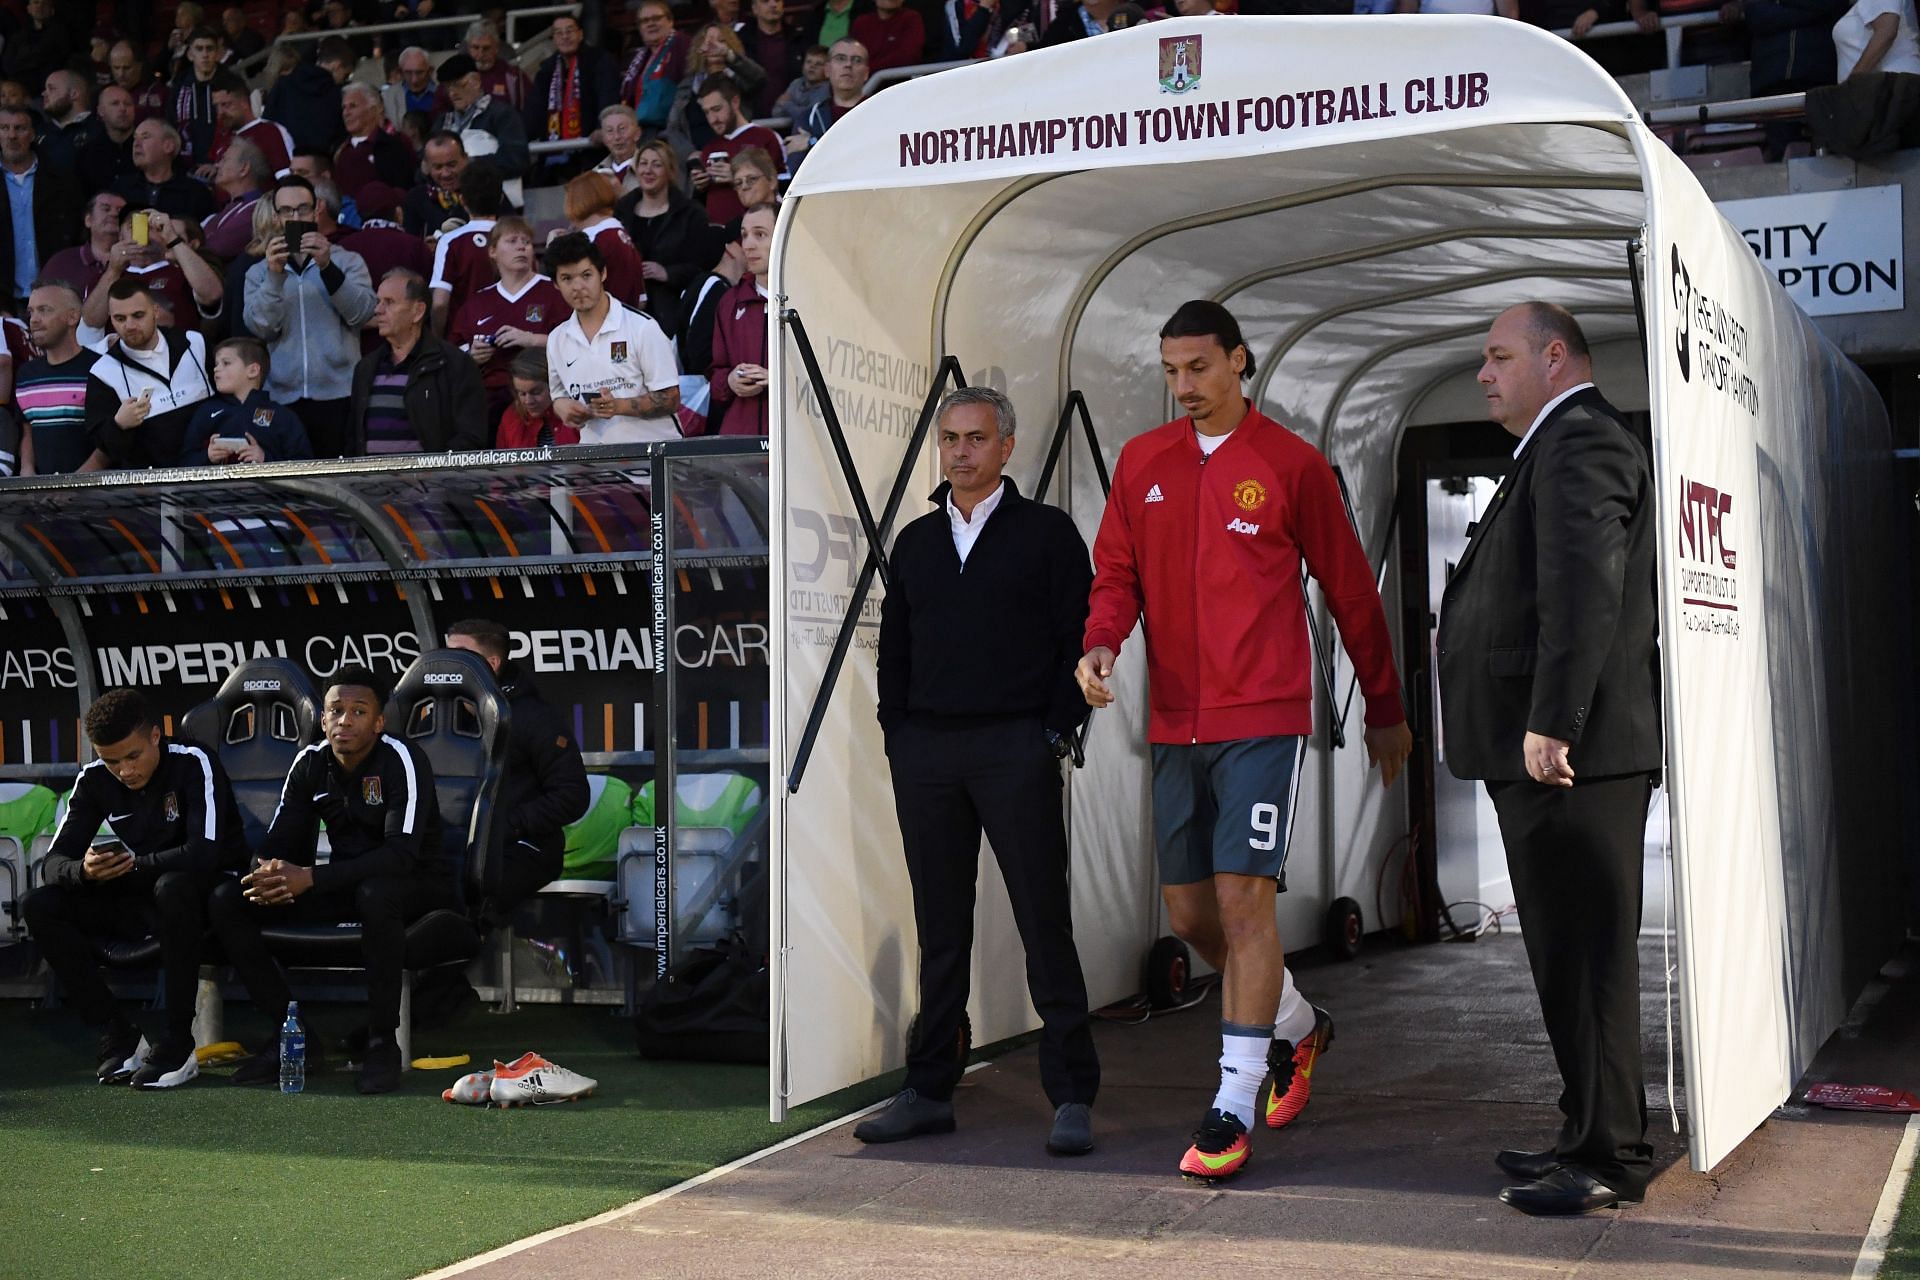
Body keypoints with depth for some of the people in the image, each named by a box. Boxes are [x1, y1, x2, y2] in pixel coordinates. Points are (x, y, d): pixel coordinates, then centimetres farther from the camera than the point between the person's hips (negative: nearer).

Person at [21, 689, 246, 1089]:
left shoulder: (193, 763, -19)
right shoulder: (94, 780, -3)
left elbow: (204, 853, -30)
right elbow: (53, 862, -6)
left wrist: (131, 865, -28)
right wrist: (83, 871, -30)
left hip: (206, 893, -6)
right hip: (143, 899, 6)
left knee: (173, 887, -39)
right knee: (40, 907, -14)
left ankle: (176, 1044, -28)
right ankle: (117, 1036, -10)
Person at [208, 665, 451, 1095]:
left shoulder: (401, 760, -19)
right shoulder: (311, 763, 0)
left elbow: (402, 853, -30)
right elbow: (280, 842, 2)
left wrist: (310, 878, -38)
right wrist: (268, 874, -25)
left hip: (420, 886, -6)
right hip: (347, 884, 6)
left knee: (376, 893, -42)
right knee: (226, 901, -9)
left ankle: (384, 1043, -27)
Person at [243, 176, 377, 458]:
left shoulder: (348, 261, 12)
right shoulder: (259, 272, 14)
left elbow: (363, 312, -5)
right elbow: (261, 328, -1)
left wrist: (327, 267, -15)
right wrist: (275, 276, -13)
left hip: (339, 395, -1)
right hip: (282, 400, 1)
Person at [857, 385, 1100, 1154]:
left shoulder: (1047, 531, 3)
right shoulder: (915, 542, 16)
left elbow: (1080, 639, -1)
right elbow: (893, 650, 18)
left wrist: (1054, 735, -7)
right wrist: (899, 737, 8)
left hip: (1015, 750, -4)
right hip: (925, 752, 4)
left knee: (1044, 923, -4)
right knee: (941, 929, 8)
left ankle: (1071, 1099, 0)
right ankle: (929, 1092, 14)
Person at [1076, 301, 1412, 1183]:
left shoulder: (1290, 463, 0)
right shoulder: (1142, 463, 12)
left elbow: (1349, 589, 6)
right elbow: (1116, 571, 12)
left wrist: (1384, 707, 11)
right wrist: (1100, 643, -10)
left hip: (1263, 718, -5)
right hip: (1175, 721, 5)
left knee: (1243, 897, -11)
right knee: (1189, 910, 10)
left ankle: (1234, 1109, -4)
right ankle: (1298, 1027, 35)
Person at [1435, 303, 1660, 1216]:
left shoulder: (1581, 442, -12)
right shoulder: (1561, 447, 22)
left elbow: (1586, 586, -23)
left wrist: (1551, 723, -26)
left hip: (1569, 756, -11)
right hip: (1545, 756, 11)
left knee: (1585, 957, -6)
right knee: (1572, 957, 15)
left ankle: (1610, 1158, 1)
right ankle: (1593, 1137, 24)